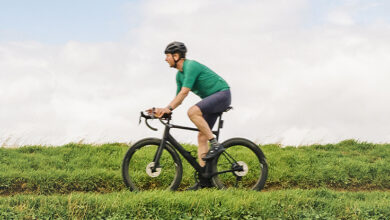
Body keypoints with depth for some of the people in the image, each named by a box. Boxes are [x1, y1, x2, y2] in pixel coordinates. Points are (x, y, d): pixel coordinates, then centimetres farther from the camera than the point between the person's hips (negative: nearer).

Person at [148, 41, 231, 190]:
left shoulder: (191, 66, -19)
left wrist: (169, 108, -31)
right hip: (211, 99, 10)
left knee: (193, 111, -31)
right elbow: (179, 97, 13)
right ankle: (204, 179, 0)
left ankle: (215, 144, -22)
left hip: (222, 94, -10)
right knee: (201, 136, 1)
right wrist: (162, 110, -1)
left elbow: (184, 92, -28)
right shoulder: (179, 74, 10)